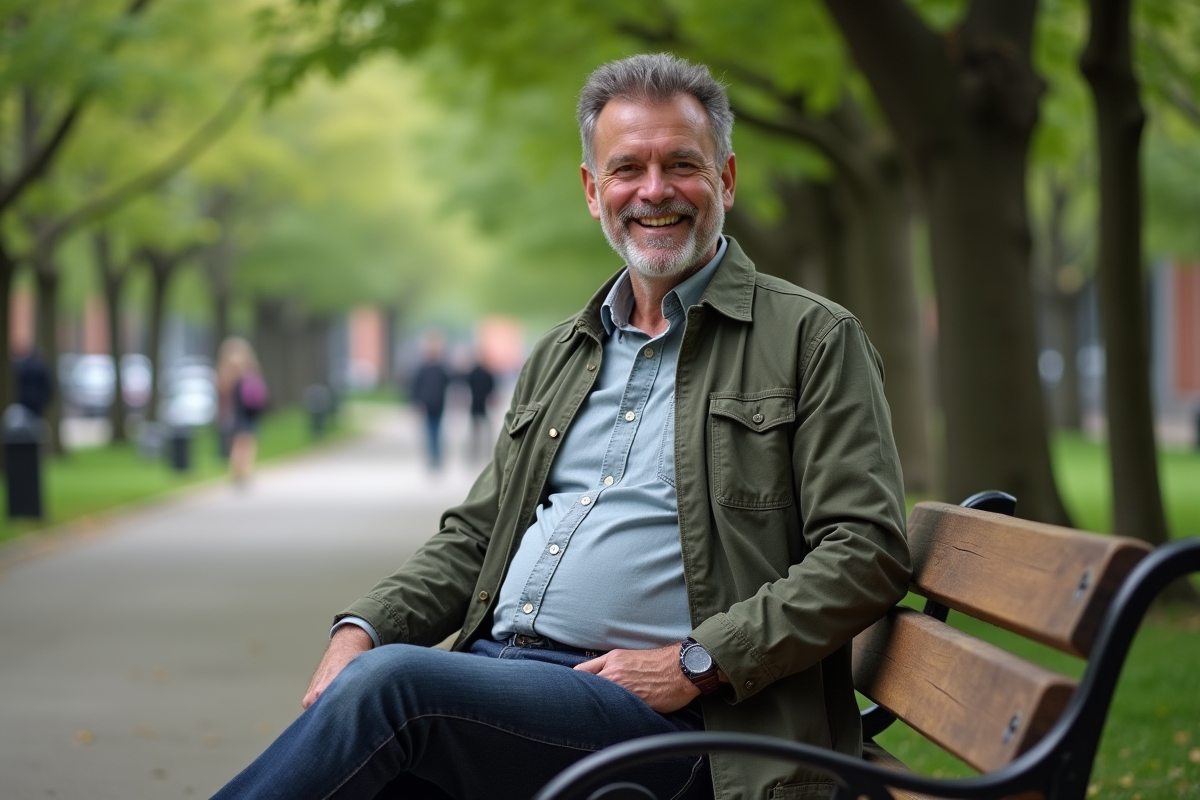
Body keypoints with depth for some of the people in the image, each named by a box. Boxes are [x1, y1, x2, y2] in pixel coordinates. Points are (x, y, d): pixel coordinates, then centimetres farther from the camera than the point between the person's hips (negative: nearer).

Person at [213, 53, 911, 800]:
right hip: (498, 669, 5)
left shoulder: (815, 340, 4)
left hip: (661, 714, -5)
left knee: (395, 682, -29)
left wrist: (697, 662, -13)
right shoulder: (558, 357, 23)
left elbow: (866, 551, -4)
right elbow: (474, 536, 24)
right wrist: (363, 629, 5)